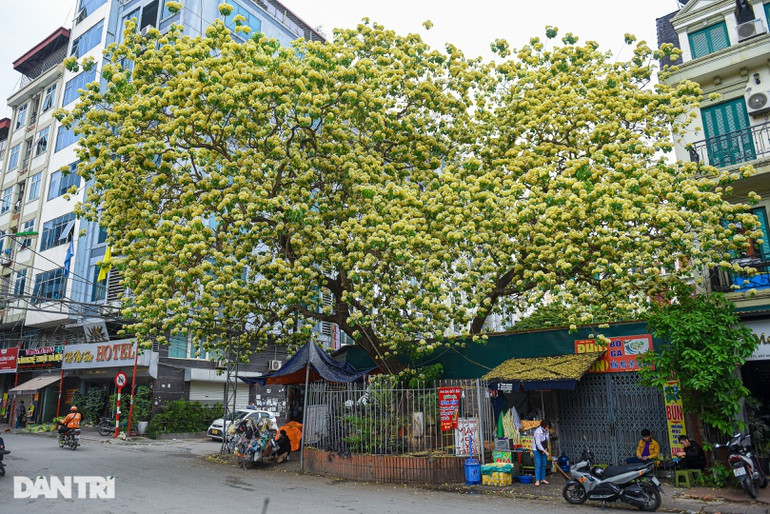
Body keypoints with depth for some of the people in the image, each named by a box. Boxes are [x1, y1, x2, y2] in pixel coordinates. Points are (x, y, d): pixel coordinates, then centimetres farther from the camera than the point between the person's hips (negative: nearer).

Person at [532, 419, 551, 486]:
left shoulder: (546, 431, -3)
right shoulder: (538, 431, -26)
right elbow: (538, 444, -28)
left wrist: (546, 449, 12)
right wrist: (545, 452, -29)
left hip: (543, 449, 7)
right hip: (537, 449, -7)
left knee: (544, 464, 8)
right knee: (538, 464, -10)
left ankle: (543, 479, 16)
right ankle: (537, 480, -7)